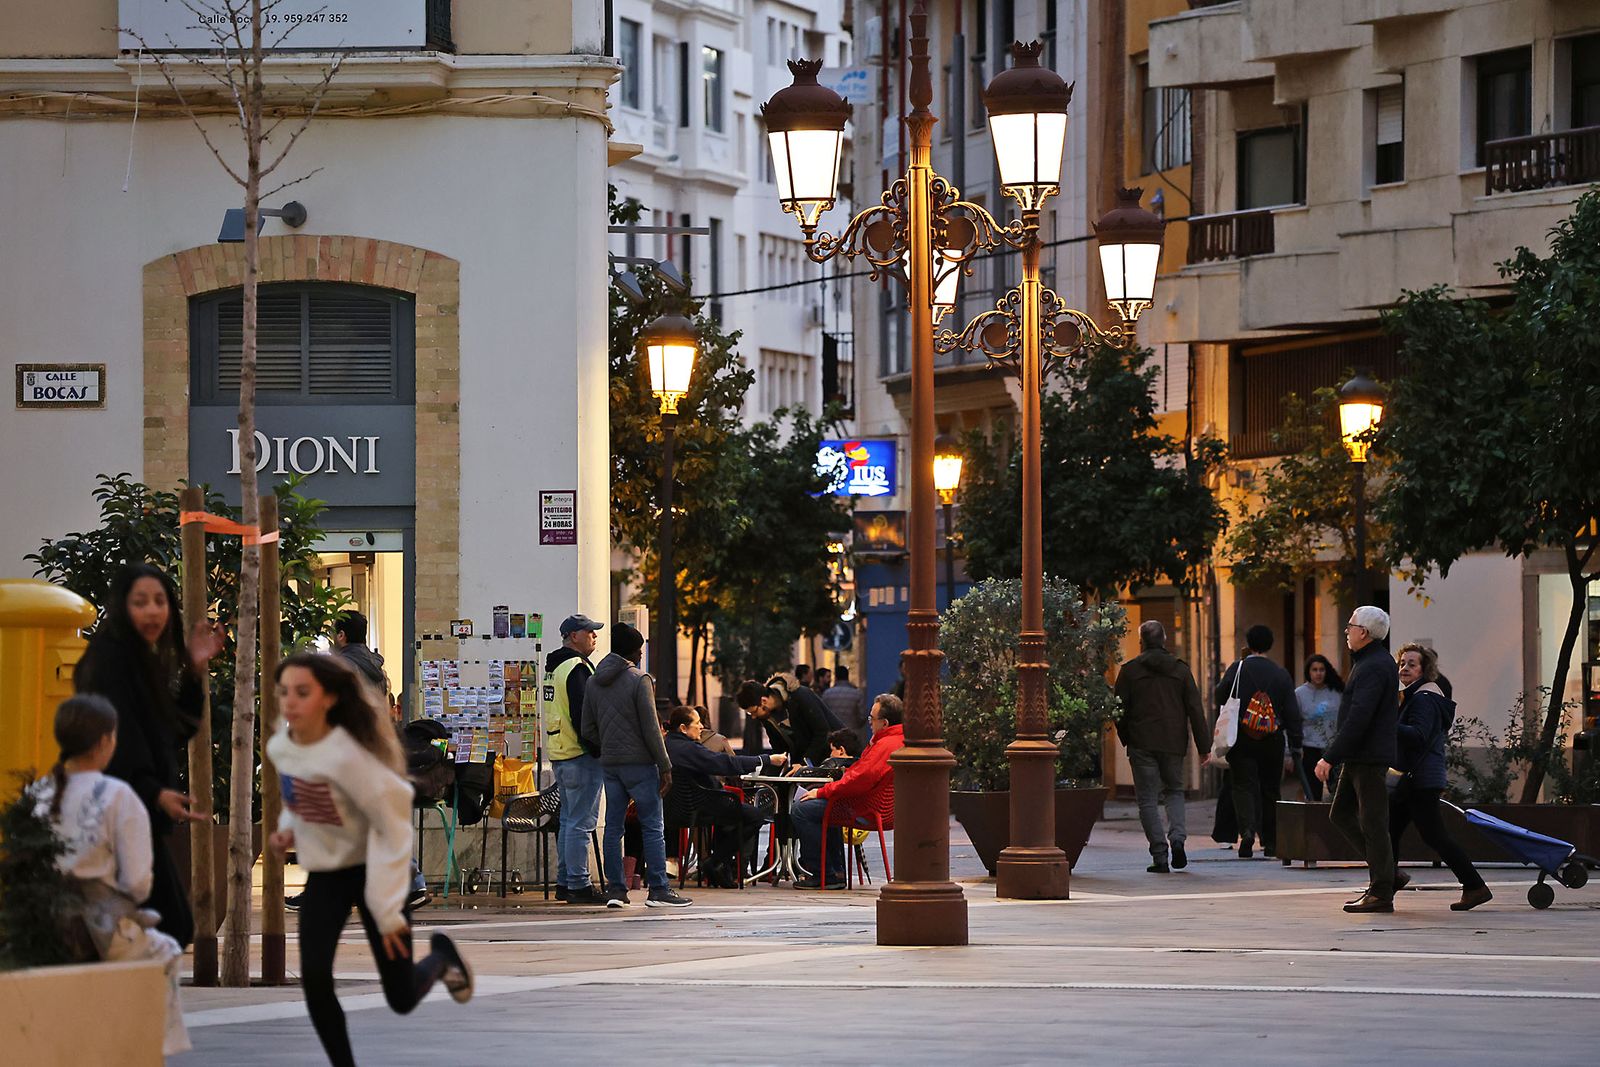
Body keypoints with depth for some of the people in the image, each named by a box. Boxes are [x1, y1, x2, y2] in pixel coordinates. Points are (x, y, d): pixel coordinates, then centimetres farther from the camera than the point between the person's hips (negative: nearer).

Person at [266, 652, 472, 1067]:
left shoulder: (345, 754, -31)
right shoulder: (278, 746, -9)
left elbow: (392, 823, -25)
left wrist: (387, 909, -24)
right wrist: (288, 829, -7)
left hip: (372, 871, -5)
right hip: (324, 874, 5)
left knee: (401, 999, 2)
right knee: (314, 980, -14)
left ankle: (441, 955, 37)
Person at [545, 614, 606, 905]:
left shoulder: (554, 667, 18)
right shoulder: (577, 668, -14)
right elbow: (583, 716, -20)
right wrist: (596, 750, -17)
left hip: (559, 755, 10)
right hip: (580, 757, -10)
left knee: (568, 820, 15)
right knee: (581, 823, -8)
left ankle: (564, 883, 19)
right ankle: (578, 885, -8)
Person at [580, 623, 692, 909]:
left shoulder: (593, 683, 9)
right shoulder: (639, 680, -10)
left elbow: (588, 730, 10)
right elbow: (651, 728, -12)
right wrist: (665, 766, -9)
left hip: (609, 764, 6)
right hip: (639, 762, -6)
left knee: (613, 827, 7)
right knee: (652, 828, -2)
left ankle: (615, 889, 6)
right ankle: (658, 890, -4)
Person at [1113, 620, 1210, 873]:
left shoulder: (1130, 670, -2)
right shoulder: (1180, 669, 4)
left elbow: (1120, 710, 0)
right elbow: (1195, 709, 3)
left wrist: (1126, 739, 15)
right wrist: (1204, 745, 6)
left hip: (1142, 744, -2)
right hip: (1174, 743, 2)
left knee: (1148, 800, 2)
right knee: (1174, 790, 20)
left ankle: (1159, 857, -4)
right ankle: (1177, 837, -4)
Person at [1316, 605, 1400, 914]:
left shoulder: (1374, 668, -17)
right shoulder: (1367, 662, 17)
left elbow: (1358, 718, -24)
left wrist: (1330, 757, -24)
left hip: (1370, 757, -11)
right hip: (1358, 758, 11)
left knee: (1372, 824, -6)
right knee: (1341, 814, 13)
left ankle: (1382, 893, -3)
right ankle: (1385, 873, 15)